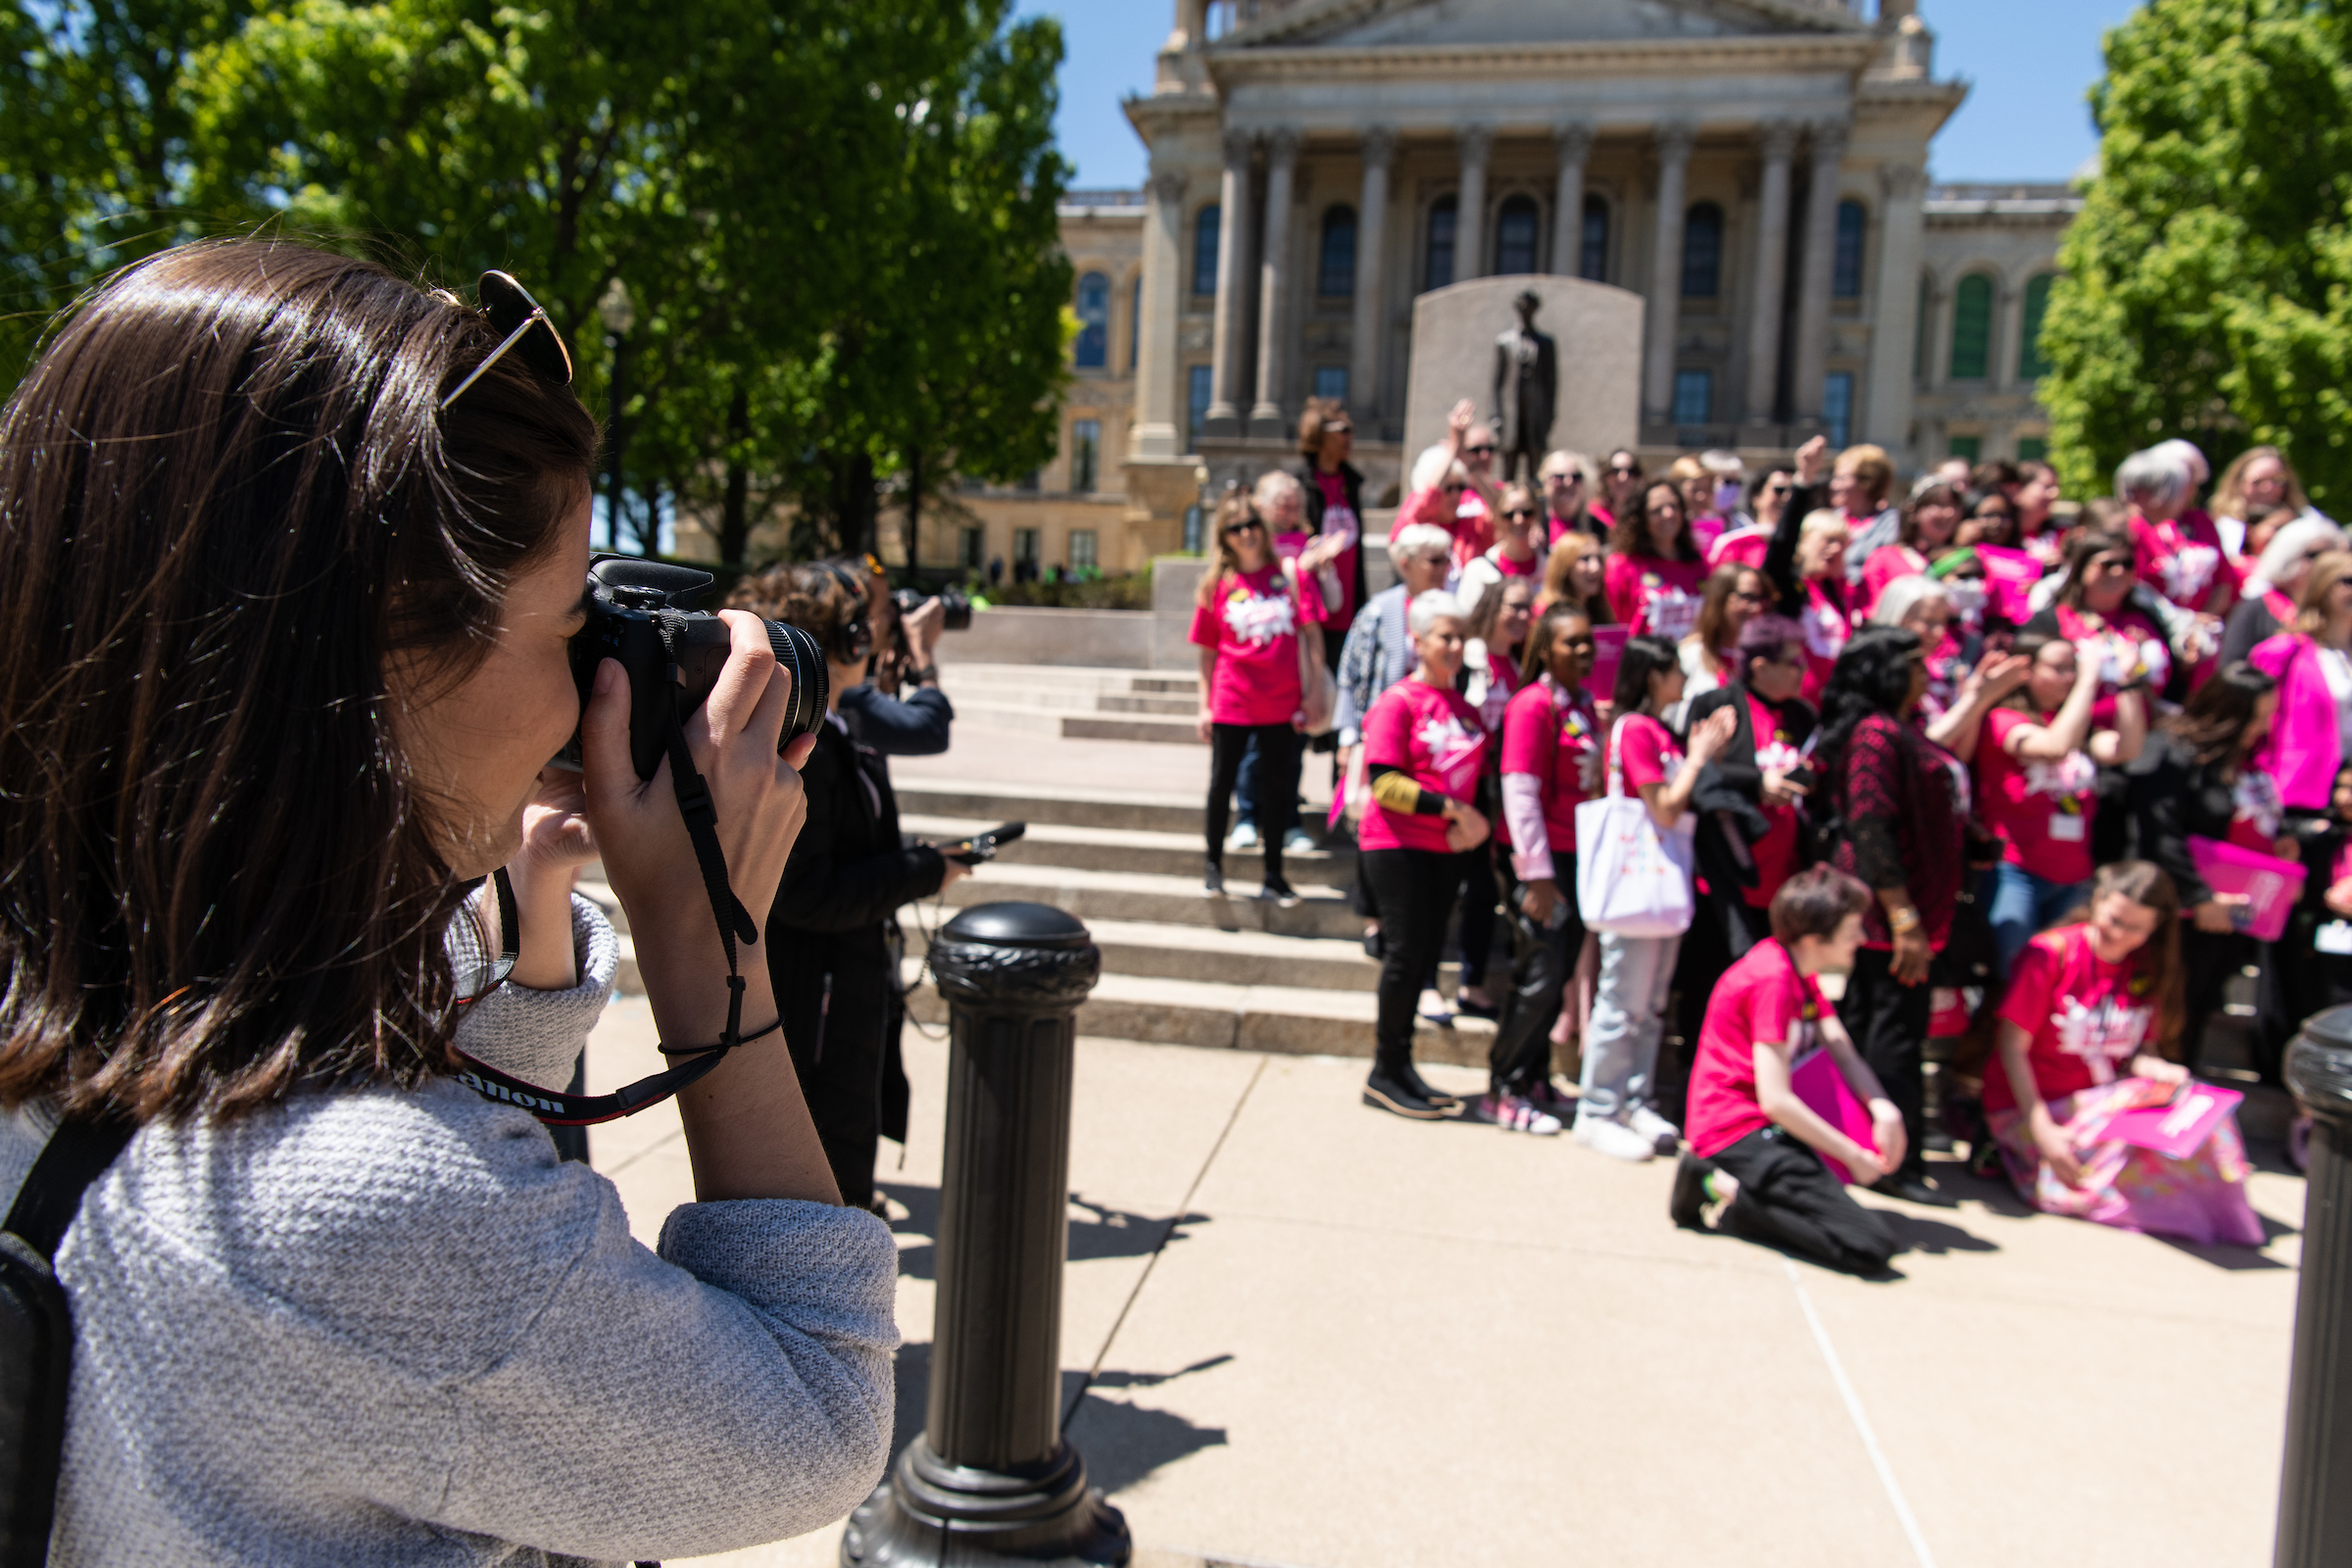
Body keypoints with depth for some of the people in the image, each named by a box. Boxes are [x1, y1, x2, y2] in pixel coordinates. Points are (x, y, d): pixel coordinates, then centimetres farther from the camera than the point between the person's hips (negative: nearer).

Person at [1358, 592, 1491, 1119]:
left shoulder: (1463, 707, 13)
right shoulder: (1398, 701, -9)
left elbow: (1474, 775, 19)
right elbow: (1386, 783, -17)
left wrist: (1473, 823, -1)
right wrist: (1452, 809, -20)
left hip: (1446, 849, 7)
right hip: (1396, 845, -7)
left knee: (1424, 954, 10)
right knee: (1406, 952, -6)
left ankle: (1399, 1067, 20)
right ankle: (1385, 1075, 5)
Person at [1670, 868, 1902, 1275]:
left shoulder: (1798, 967, 12)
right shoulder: (1773, 979, -18)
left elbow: (1843, 1053, 8)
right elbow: (1775, 1100, -21)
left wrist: (1884, 1108, -11)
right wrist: (1854, 1157, -12)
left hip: (1766, 1124, 10)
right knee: (1872, 1246, -16)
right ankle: (1723, 1190, -10)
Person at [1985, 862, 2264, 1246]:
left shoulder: (2148, 969, 6)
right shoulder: (2050, 952, -11)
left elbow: (2142, 1051, 8)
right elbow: (2013, 1047, -12)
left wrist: (2158, 1070, -18)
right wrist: (2042, 1130, -19)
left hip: (2105, 1100, 5)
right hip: (2035, 1106, -5)